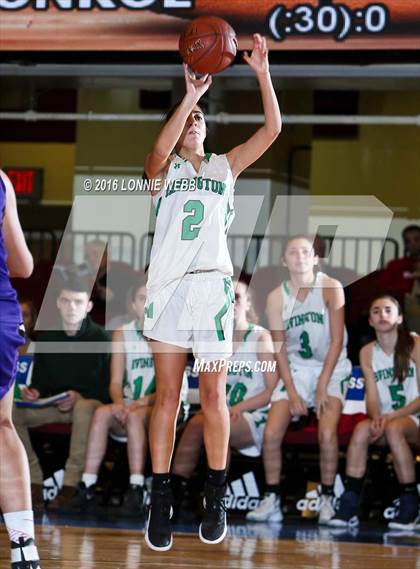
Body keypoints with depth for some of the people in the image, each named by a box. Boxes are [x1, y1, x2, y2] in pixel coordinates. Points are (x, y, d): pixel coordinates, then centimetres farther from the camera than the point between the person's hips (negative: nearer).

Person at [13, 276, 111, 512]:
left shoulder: (100, 338, -5)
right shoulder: (46, 337, 8)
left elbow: (107, 386, -7)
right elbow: (40, 378, 16)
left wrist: (79, 397, -22)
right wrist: (35, 392, -8)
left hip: (88, 402, -5)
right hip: (54, 404, 5)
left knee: (85, 407, -42)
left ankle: (72, 484, -41)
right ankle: (33, 480, -19)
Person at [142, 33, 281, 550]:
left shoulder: (226, 166, 16)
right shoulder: (164, 169, 10)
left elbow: (272, 128, 6)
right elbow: (160, 149, -15)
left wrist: (262, 74, -5)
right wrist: (189, 95, -22)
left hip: (212, 285, 1)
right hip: (168, 285, -1)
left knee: (213, 394, 0)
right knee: (166, 394, -2)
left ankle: (215, 496, 8)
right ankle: (160, 499, 1)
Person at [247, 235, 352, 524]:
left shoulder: (331, 288, -10)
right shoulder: (277, 297, -2)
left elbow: (337, 340, -11)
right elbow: (279, 347, 0)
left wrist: (323, 386, -14)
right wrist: (292, 392, -9)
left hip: (331, 369, -3)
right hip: (295, 369, 3)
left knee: (327, 434, -23)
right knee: (271, 434, -12)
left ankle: (327, 499, -8)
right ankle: (272, 500, 0)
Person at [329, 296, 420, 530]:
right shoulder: (368, 353, 6)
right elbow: (372, 398, 1)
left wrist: (392, 416, -25)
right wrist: (377, 418, -22)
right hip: (386, 420, 4)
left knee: (394, 428, -36)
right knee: (362, 429, -28)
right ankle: (349, 506, -29)